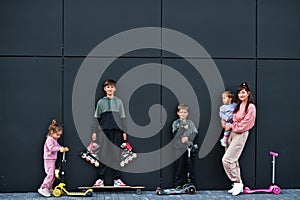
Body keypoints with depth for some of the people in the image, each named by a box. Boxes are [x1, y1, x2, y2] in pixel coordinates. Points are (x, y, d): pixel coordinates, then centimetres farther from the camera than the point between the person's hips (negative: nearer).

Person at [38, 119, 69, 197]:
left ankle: (49, 189, 18)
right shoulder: (49, 139, -15)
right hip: (48, 159, -10)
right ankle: (43, 188, -17)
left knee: (53, 175, 12)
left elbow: (58, 146, 20)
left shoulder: (54, 140, 16)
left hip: (53, 159, 10)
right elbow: (51, 148, -27)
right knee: (50, 174, -16)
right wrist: (60, 149, -30)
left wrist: (63, 148, 1)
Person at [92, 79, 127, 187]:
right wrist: (94, 132, 3)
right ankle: (100, 179, -1)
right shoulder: (101, 102, 8)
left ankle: (117, 179, 4)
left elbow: (122, 117, 11)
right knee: (103, 155, -3)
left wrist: (124, 131, 6)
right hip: (104, 131, -1)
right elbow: (97, 118, 9)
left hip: (116, 131, 1)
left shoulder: (118, 101, 10)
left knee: (116, 155, 1)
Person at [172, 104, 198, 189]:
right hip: (179, 148, -1)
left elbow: (195, 134, 2)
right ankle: (178, 184, 5)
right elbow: (175, 135, -7)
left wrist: (188, 138, -14)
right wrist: (183, 128, -16)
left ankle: (192, 184, 9)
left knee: (190, 166, 3)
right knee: (179, 166, -1)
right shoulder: (175, 123, 6)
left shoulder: (190, 123, 10)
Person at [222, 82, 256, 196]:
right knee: (233, 160, 8)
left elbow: (244, 124, -15)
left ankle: (237, 183, -1)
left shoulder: (251, 107, -13)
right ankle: (238, 185, 16)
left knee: (227, 159, -12)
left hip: (241, 134, -8)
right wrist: (228, 125, 0)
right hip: (233, 133, 8)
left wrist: (231, 126, -6)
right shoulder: (238, 105, 12)